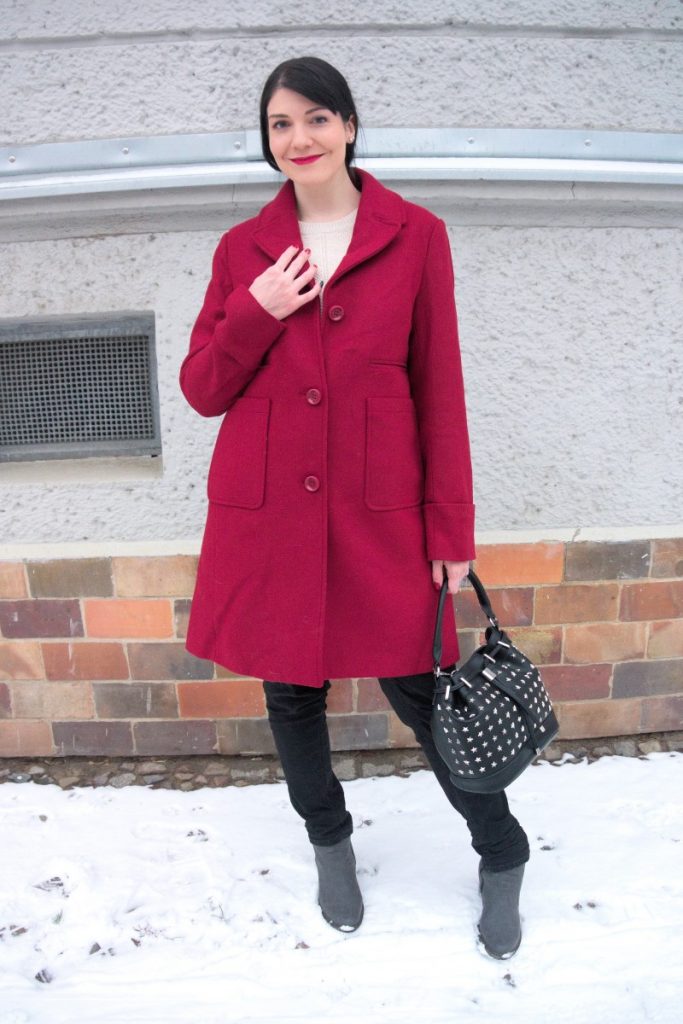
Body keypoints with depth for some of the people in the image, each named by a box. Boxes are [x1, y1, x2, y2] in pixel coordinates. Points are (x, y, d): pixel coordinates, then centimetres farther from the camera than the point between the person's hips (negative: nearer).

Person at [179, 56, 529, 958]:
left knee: (415, 687, 5)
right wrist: (256, 313, -11)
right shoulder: (245, 249, 7)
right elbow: (202, 390, 6)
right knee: (290, 690, 13)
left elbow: (440, 389, 1)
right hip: (268, 509, 3)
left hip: (378, 509, -2)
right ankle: (331, 845, 43)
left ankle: (503, 856, 34)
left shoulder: (417, 236, 2)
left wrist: (452, 527, -2)